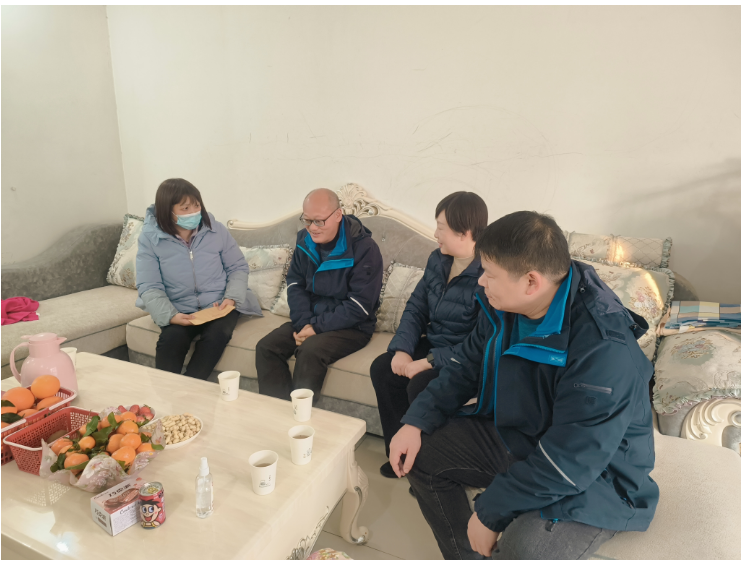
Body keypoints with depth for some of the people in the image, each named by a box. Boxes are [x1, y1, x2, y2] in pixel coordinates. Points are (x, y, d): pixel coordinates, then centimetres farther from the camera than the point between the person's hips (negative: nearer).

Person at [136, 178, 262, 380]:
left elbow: (238, 267, 6)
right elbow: (149, 287, -7)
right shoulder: (150, 238, -4)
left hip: (218, 307, 1)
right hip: (180, 311, 0)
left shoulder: (216, 230, 0)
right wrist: (170, 315, -24)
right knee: (171, 339, -31)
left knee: (217, 335, -30)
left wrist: (232, 298, -12)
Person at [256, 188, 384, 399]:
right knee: (266, 347, -14)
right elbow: (295, 283, 7)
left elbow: (360, 305, -19)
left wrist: (318, 327, -20)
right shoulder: (305, 239, 3)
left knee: (310, 350, -32)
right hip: (310, 318, 6)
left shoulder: (364, 248, -17)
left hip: (351, 326, -6)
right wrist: (304, 323, -10)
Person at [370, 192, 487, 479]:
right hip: (433, 344, 8)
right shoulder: (437, 260, 2)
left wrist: (429, 362, -26)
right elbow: (416, 308, 5)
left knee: (420, 386, -27)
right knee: (382, 369, -8)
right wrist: (402, 350, -11)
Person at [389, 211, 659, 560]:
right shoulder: (503, 305, -10)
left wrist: (489, 512, -21)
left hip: (594, 473, -7)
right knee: (421, 453, 5)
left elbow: (568, 464, -30)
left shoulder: (604, 351, -33)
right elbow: (467, 366, 5)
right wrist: (417, 422, -5)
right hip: (511, 433, 8)